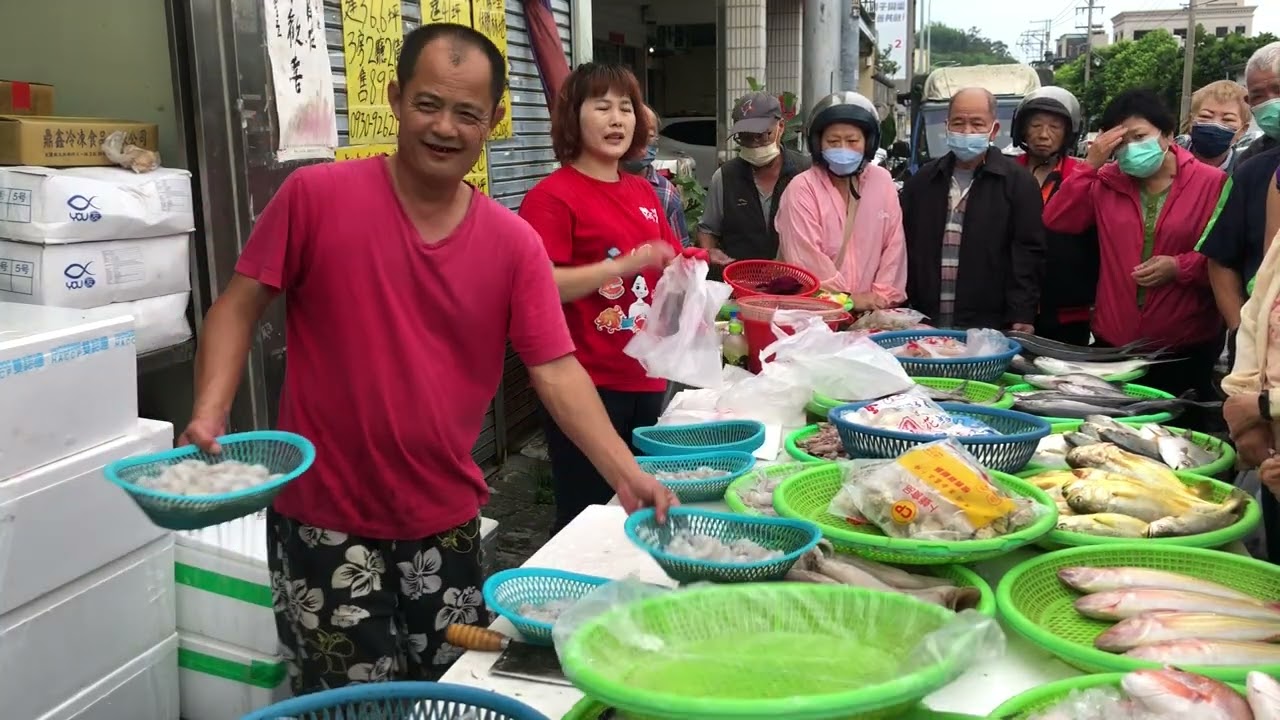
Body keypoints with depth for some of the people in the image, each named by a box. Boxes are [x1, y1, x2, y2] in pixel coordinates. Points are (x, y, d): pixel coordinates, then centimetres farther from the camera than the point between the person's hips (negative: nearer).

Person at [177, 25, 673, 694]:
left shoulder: (514, 243, -3)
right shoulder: (315, 195, -8)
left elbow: (555, 369, -5)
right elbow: (237, 308, -3)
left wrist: (625, 472, -16)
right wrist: (209, 412, -18)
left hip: (448, 525, 3)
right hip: (326, 522, -3)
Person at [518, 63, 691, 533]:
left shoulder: (643, 191, 12)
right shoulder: (552, 195, -11)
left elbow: (669, 266, 25)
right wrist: (625, 264, -24)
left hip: (646, 379, 7)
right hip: (588, 384, -7)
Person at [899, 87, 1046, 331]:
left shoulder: (1018, 182, 1)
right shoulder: (922, 180, 12)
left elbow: (1027, 254, -4)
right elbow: (905, 248, 13)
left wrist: (1022, 318, -12)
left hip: (990, 328, -3)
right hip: (925, 324, 3)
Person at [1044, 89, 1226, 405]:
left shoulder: (1211, 183, -3)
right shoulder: (1107, 182, 7)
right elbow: (1056, 220, -4)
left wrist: (1179, 266, -19)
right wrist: (1091, 164, -8)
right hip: (1113, 343, 3)